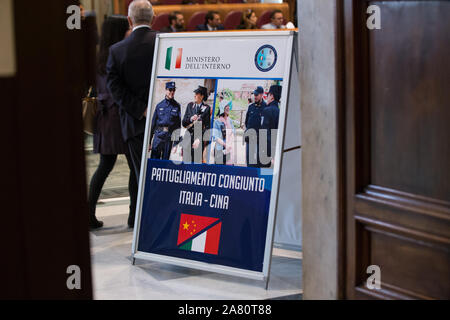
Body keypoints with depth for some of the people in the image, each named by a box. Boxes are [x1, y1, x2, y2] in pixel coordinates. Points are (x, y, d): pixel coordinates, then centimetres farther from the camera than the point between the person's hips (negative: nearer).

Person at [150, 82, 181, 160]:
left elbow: (179, 123, 1)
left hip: (170, 136, -1)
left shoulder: (177, 106, 6)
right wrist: (149, 140, 8)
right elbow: (153, 123, 11)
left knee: (166, 159, 4)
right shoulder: (159, 105, 9)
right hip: (158, 135, 1)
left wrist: (178, 141, -9)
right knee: (154, 158, -5)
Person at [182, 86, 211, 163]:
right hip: (188, 136, 4)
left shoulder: (206, 108, 1)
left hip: (199, 136, -4)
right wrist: (190, 119, -7)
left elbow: (208, 126, -3)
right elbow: (183, 123, 14)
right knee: (186, 160, -1)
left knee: (197, 161, -7)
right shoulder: (190, 105, 14)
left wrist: (199, 139, -11)